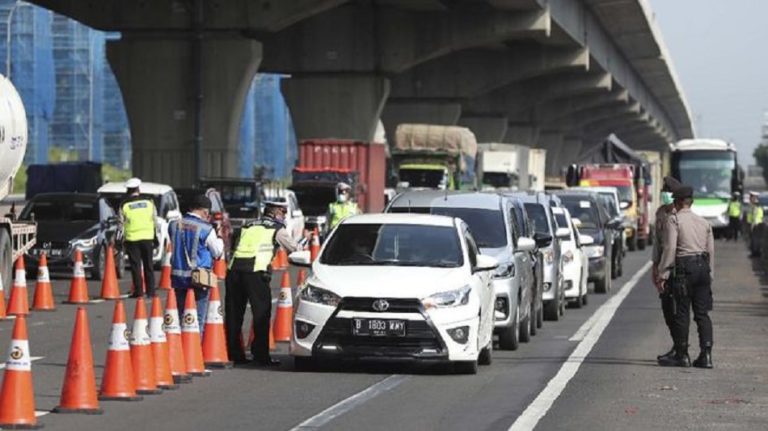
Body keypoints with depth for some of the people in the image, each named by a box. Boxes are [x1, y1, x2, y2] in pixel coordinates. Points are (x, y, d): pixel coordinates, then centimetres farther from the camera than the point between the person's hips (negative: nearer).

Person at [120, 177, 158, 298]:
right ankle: (150, 291, 11)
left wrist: (123, 240, 6)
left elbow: (122, 224, -2)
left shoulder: (124, 205, -4)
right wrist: (155, 238, 13)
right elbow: (155, 220, 7)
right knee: (148, 265, 10)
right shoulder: (148, 202, 3)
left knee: (136, 266, 2)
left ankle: (138, 291, 0)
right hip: (147, 237, 2)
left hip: (132, 238, -2)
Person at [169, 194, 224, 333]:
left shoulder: (174, 225, 3)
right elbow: (217, 253, -1)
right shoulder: (206, 229, -11)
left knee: (181, 316, 13)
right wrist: (219, 236, 17)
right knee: (198, 319, 1)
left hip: (178, 277, 5)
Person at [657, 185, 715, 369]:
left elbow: (670, 248, -11)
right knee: (702, 313, 5)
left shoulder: (674, 220, -3)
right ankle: (706, 355, -1)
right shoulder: (704, 222, 16)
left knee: (682, 313, -1)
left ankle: (682, 355, 2)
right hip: (703, 267, 6)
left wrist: (663, 274, -9)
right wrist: (710, 275, 20)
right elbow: (711, 250, 15)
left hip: (684, 268, -6)